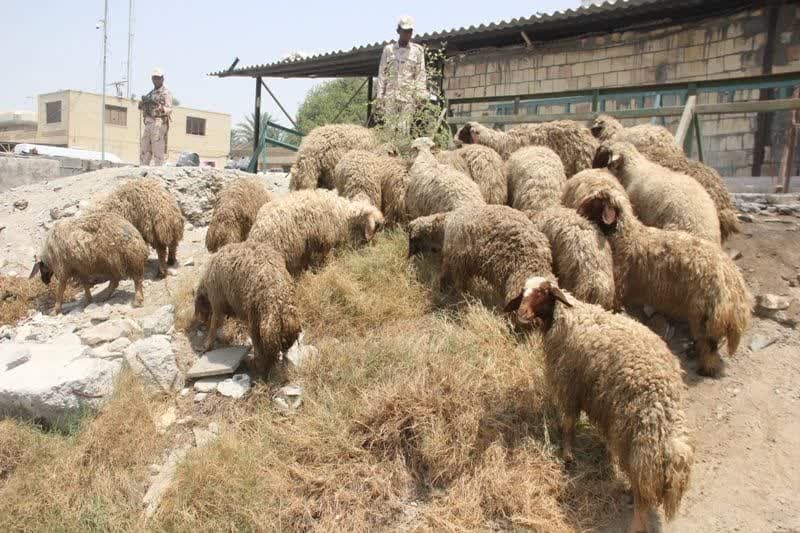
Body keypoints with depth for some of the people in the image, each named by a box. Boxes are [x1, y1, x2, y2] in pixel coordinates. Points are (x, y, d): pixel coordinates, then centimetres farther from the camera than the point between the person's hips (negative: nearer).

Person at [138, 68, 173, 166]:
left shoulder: (166, 93, -3)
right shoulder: (150, 94, 21)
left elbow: (169, 110, -14)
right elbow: (144, 109, 22)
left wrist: (161, 109, -35)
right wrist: (141, 105, 0)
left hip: (159, 124, -8)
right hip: (148, 124, 8)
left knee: (158, 151, -9)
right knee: (145, 151, 6)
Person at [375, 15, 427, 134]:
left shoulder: (418, 50, 11)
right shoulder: (388, 49, 13)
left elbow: (421, 74, 7)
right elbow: (382, 74, 10)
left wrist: (420, 95, -5)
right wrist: (379, 97, 2)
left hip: (409, 97, -1)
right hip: (390, 95, 1)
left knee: (404, 129, -8)